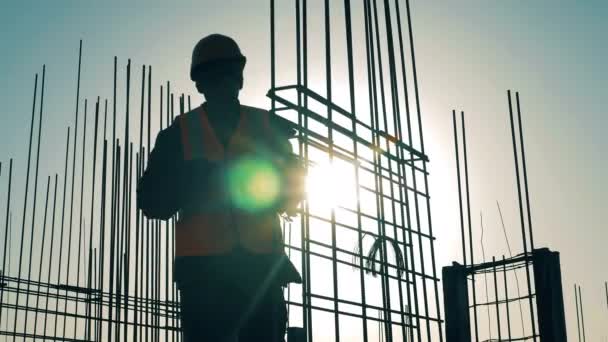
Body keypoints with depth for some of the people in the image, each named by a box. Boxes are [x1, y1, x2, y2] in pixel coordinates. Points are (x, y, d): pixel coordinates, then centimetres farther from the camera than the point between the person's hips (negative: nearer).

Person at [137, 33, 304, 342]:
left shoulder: (268, 127, 12)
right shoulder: (180, 132, 11)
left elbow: (292, 190, 11)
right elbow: (152, 201, 6)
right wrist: (194, 179, -12)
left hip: (260, 264, 1)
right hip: (203, 268, 0)